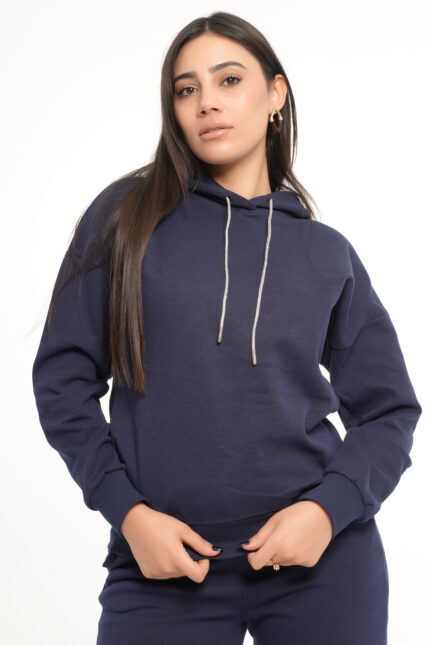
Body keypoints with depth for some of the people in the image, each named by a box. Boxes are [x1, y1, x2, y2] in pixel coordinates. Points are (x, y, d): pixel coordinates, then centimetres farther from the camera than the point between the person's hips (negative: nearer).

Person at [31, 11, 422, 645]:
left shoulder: (327, 253, 6)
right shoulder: (128, 214, 2)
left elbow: (389, 411, 8)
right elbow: (64, 378, 1)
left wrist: (327, 508, -8)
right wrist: (128, 511, -9)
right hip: (164, 565, -1)